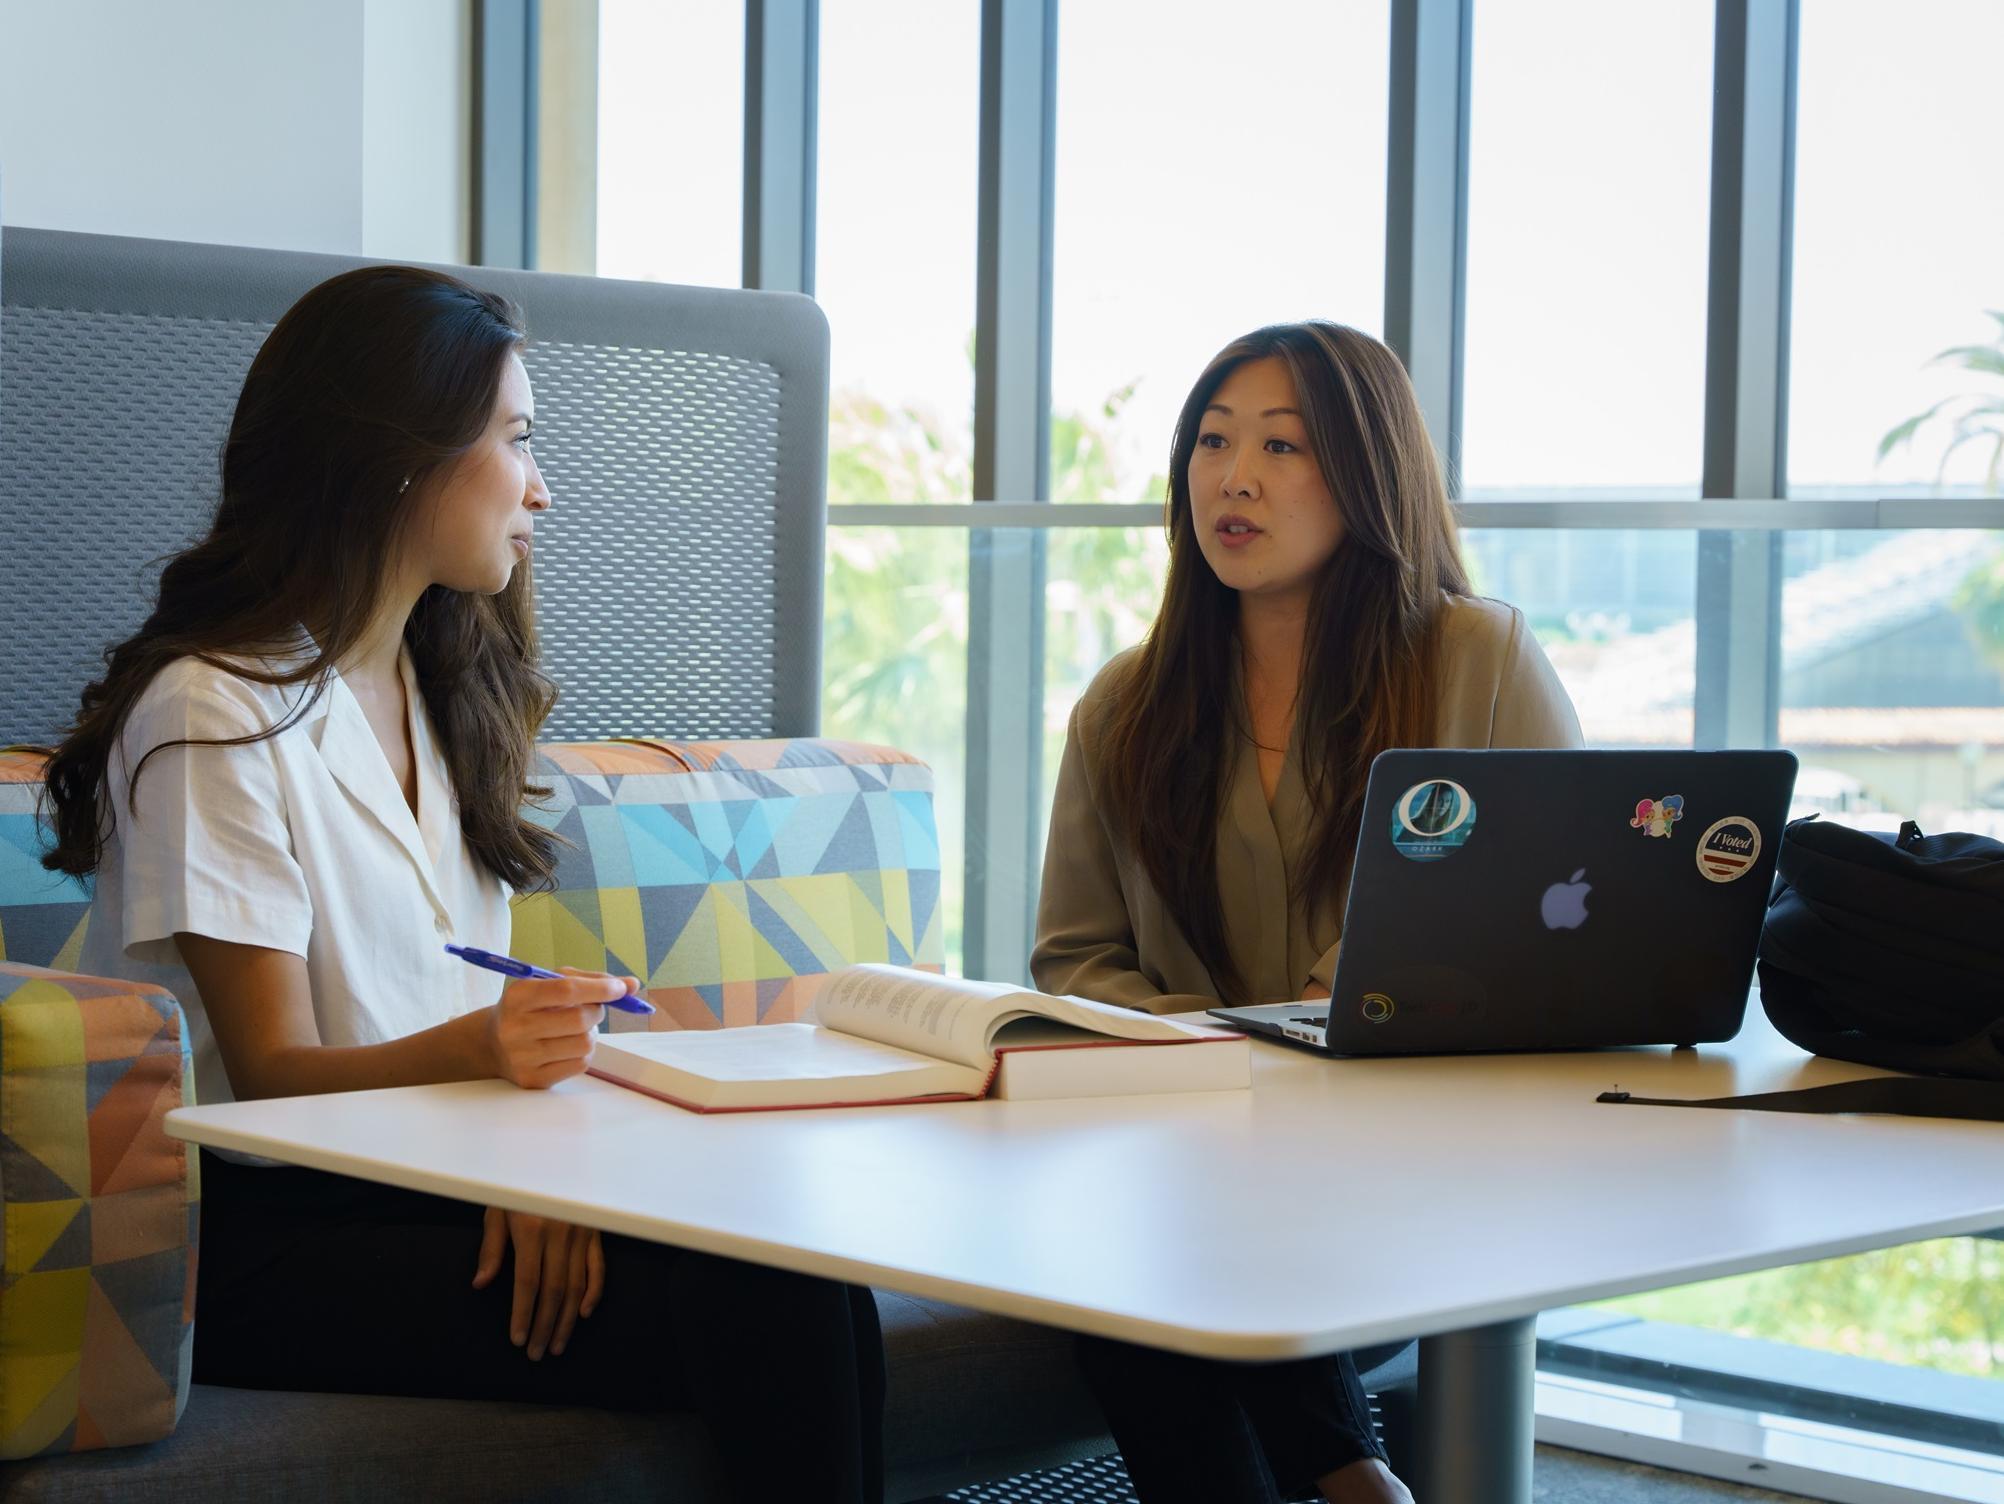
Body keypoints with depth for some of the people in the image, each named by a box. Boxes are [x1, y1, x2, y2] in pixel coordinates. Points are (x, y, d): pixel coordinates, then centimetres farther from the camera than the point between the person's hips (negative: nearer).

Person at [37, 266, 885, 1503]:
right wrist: (479, 1048, -31)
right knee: (750, 1319, -27)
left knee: (802, 1292, -23)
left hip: (431, 1182, 7)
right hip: (263, 1235, -7)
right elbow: (275, 1075, -10)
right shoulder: (216, 713, -9)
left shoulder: (443, 690, 17)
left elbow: (479, 1008, 12)